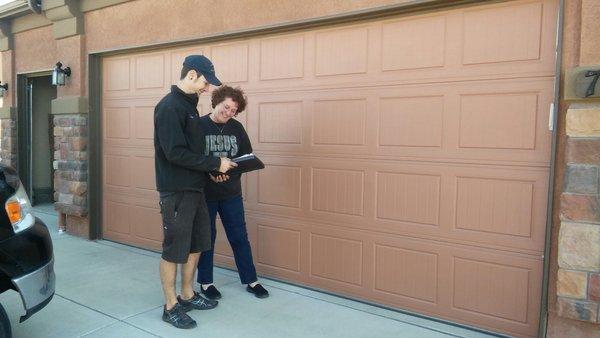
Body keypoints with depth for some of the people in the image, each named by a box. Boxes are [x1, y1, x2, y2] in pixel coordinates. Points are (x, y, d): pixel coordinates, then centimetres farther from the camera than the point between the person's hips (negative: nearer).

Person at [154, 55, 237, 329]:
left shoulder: (189, 105, 14)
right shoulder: (170, 106, -15)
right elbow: (175, 153, -22)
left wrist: (211, 168, 3)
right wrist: (215, 163, -17)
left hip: (194, 188, 9)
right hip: (176, 191, -9)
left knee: (196, 244, 16)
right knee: (174, 249, 2)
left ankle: (187, 295, 31)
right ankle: (171, 307, 16)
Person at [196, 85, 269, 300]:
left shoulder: (236, 128, 3)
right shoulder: (199, 125, -8)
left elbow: (247, 156, 5)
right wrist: (210, 171, -26)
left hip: (232, 192, 3)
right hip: (205, 192, -3)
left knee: (239, 236, 10)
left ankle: (251, 280, 23)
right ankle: (205, 282, 27)